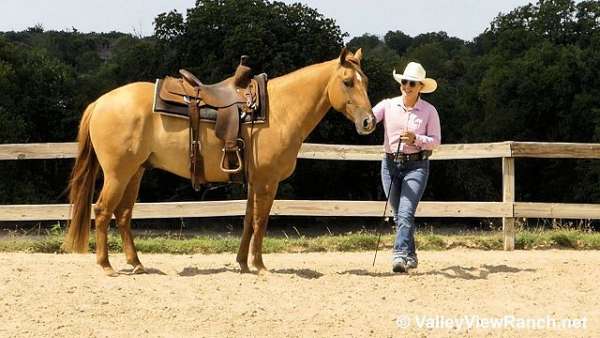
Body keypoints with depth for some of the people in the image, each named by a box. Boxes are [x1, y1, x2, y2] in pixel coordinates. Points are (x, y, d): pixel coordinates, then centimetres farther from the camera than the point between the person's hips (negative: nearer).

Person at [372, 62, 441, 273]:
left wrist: (416, 139, -19)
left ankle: (400, 255, -24)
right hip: (390, 163, 3)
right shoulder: (388, 105, 3)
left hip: (416, 165, -3)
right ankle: (410, 256, 25)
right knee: (398, 214, 11)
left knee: (405, 212, -17)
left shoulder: (429, 111, -2)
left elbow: (435, 141, -1)